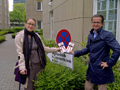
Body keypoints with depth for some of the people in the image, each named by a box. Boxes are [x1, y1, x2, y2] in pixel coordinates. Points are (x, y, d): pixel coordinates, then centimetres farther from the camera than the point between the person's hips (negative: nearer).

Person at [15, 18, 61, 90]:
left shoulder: (37, 36, 8)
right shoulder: (20, 36, -6)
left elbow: (43, 48, 16)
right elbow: (20, 52, -12)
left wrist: (56, 49, 13)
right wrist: (22, 67, -19)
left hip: (38, 64, 5)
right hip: (28, 65, -4)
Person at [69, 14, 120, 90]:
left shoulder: (107, 35, -15)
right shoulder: (90, 35, 8)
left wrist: (109, 63, -17)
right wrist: (75, 53, 13)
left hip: (102, 69, -7)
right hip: (92, 68, 7)